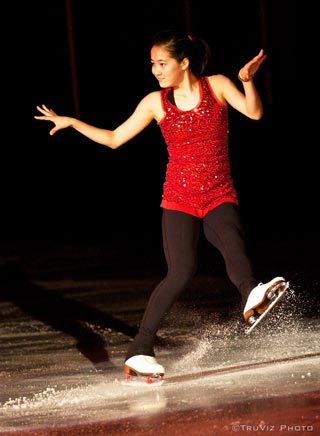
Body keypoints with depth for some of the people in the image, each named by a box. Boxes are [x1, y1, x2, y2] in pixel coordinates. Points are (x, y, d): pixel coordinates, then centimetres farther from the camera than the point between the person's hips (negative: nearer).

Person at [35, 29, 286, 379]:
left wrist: (247, 81, -29)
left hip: (219, 196, 0)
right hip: (179, 199, 0)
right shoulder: (156, 103, 6)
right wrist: (72, 123, 7)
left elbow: (254, 113, -11)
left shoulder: (217, 85, 2)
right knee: (182, 271, -18)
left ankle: (251, 297, -60)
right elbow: (114, 139, 14)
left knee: (234, 248, -31)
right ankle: (140, 350, -13)